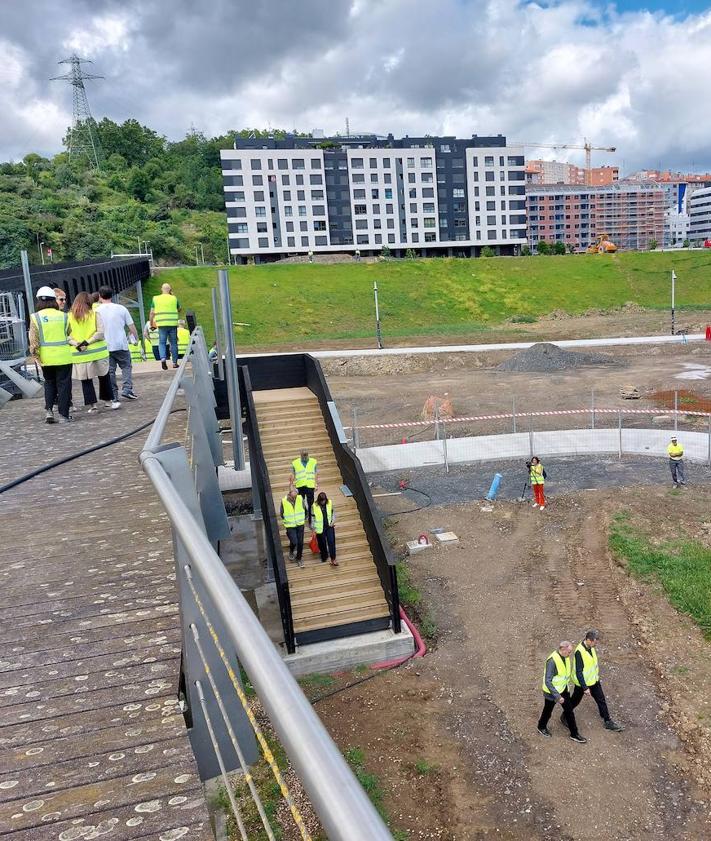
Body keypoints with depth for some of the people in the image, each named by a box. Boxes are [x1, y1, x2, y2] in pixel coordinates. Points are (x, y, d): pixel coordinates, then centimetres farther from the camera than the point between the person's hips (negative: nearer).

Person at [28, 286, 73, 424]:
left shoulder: (35, 317, -3)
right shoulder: (63, 316, -1)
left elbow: (33, 340, -6)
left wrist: (35, 356, -1)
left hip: (46, 358, 1)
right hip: (63, 356, -1)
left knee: (49, 383, 19)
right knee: (63, 385, 6)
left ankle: (49, 410, 9)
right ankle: (63, 415, 6)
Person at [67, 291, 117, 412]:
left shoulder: (69, 316, 2)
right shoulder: (95, 314, -2)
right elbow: (101, 333, -11)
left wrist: (76, 344, -7)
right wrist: (88, 342, -11)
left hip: (80, 355, 1)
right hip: (97, 352, -1)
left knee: (86, 380, 8)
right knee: (104, 376, 14)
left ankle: (92, 404, 6)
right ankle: (108, 399, 19)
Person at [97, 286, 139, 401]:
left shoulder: (97, 311, -3)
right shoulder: (121, 308, -2)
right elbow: (131, 326, 2)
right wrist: (136, 338, 16)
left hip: (105, 347, 0)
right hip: (121, 344, 0)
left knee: (110, 371, 7)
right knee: (126, 367, 14)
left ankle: (113, 396, 8)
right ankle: (127, 390, 0)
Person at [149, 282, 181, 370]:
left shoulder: (156, 299, 4)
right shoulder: (174, 298, 4)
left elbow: (152, 312, 3)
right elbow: (179, 309, 18)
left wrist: (151, 323, 15)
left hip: (162, 324, 0)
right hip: (173, 323, 0)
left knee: (162, 343, 5)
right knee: (173, 343, 9)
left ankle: (163, 359, -18)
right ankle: (175, 362, 12)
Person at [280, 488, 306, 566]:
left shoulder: (300, 498, -12)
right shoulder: (284, 501, -18)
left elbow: (304, 509, 5)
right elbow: (281, 513, -2)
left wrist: (303, 518, 10)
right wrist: (286, 521, 4)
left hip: (300, 525, 2)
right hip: (290, 526, -2)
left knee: (300, 543, 6)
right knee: (294, 542, -11)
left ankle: (298, 558, 27)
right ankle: (291, 551, 25)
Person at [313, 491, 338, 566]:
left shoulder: (330, 503, -8)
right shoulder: (315, 506, -15)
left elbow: (333, 513, 7)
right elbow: (313, 518, -7)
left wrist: (333, 521, -7)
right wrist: (314, 529, -4)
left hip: (329, 526, 1)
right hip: (320, 528, -1)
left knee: (331, 542, -6)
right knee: (322, 544, 12)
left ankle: (333, 559, 1)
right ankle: (324, 557, 36)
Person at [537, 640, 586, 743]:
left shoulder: (566, 657, -10)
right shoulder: (552, 661, -35)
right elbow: (547, 681, -32)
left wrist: (566, 686, 18)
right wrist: (557, 696, -32)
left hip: (563, 689, 6)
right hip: (551, 691, -6)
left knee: (569, 711, 13)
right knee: (548, 711, 17)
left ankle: (574, 734, 30)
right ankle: (542, 727, 44)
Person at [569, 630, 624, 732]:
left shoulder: (591, 647, -8)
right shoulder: (579, 652, -34)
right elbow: (579, 672, -30)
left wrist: (596, 674, 21)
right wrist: (585, 688, -27)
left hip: (594, 680, 7)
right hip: (582, 682, -7)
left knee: (601, 700, 15)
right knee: (575, 701, 14)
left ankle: (608, 722, 31)